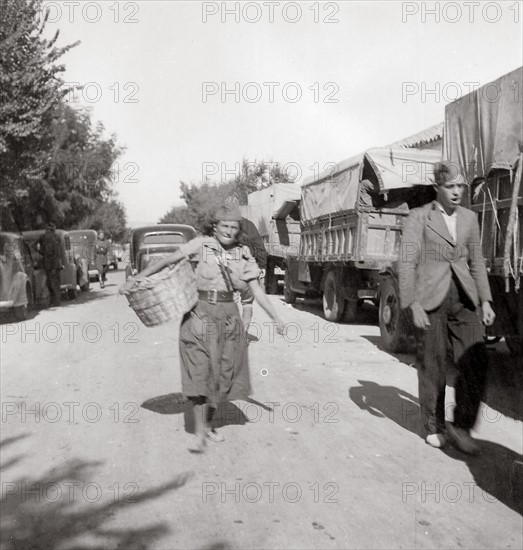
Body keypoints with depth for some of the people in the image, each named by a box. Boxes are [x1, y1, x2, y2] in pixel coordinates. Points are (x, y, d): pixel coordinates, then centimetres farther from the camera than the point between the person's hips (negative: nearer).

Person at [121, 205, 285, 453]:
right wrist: (135, 279, -4)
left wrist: (276, 317, 1)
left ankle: (208, 425, 26)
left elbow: (256, 290, 7)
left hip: (228, 316, 4)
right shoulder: (201, 244, -5)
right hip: (200, 314, -4)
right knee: (199, 372, -8)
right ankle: (200, 435, -3)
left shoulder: (243, 254, 6)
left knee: (222, 374, 9)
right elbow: (167, 261, -4)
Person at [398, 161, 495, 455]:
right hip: (431, 298, -4)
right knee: (433, 364, 4)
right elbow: (407, 263, -8)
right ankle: (434, 427, 22)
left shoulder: (469, 218, 12)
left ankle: (461, 425, 9)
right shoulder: (419, 217, -2)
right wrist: (413, 305, -14)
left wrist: (485, 301, 8)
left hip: (463, 298, 4)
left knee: (476, 361, -7)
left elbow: (476, 262, 16)